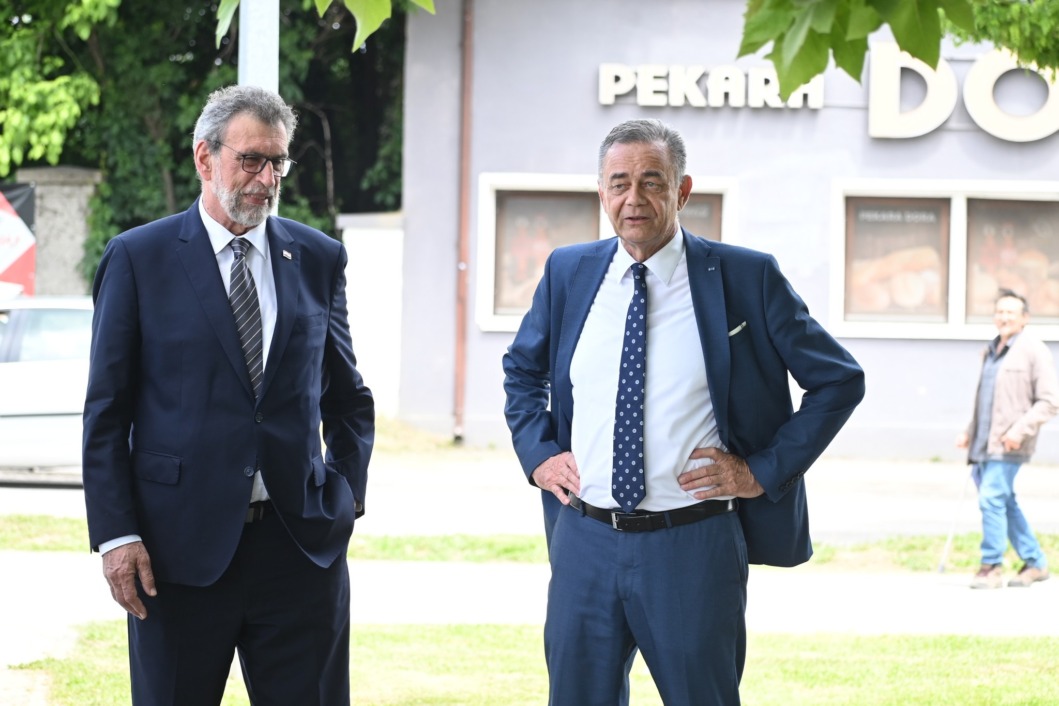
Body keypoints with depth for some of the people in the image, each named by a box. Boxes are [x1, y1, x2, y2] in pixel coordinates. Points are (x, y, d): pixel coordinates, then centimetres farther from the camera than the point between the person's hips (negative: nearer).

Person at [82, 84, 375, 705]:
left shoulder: (319, 259, 9)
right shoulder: (138, 258, 1)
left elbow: (348, 397, 18)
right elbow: (106, 413, -1)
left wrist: (348, 493, 5)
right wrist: (115, 534, -8)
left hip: (301, 542, 2)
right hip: (181, 548, -2)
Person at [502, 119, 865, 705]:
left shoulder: (745, 278, -4)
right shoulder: (569, 273, 7)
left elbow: (839, 380, 1)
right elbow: (521, 370, 25)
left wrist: (764, 470, -6)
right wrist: (537, 452, 9)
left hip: (692, 547, -3)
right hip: (585, 541, 3)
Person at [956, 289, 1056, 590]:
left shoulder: (1034, 351, -6)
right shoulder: (990, 351, 18)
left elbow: (1049, 401, -11)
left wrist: (1020, 430, -19)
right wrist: (969, 431, 20)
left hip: (1008, 445, -8)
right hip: (983, 443, 8)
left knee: (991, 498, -15)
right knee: (1005, 503, 10)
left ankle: (992, 567, -9)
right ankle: (1035, 563, 20)